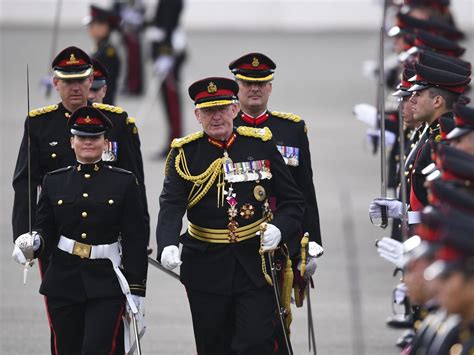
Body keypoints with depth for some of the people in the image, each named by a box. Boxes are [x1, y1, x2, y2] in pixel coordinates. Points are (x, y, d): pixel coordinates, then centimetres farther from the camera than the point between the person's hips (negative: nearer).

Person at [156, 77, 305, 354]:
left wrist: (279, 229, -15)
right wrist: (168, 246, -33)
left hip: (255, 265, 0)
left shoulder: (261, 144, 2)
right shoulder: (185, 153, -1)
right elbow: (171, 206, -13)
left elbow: (293, 201, 6)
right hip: (207, 268, 0)